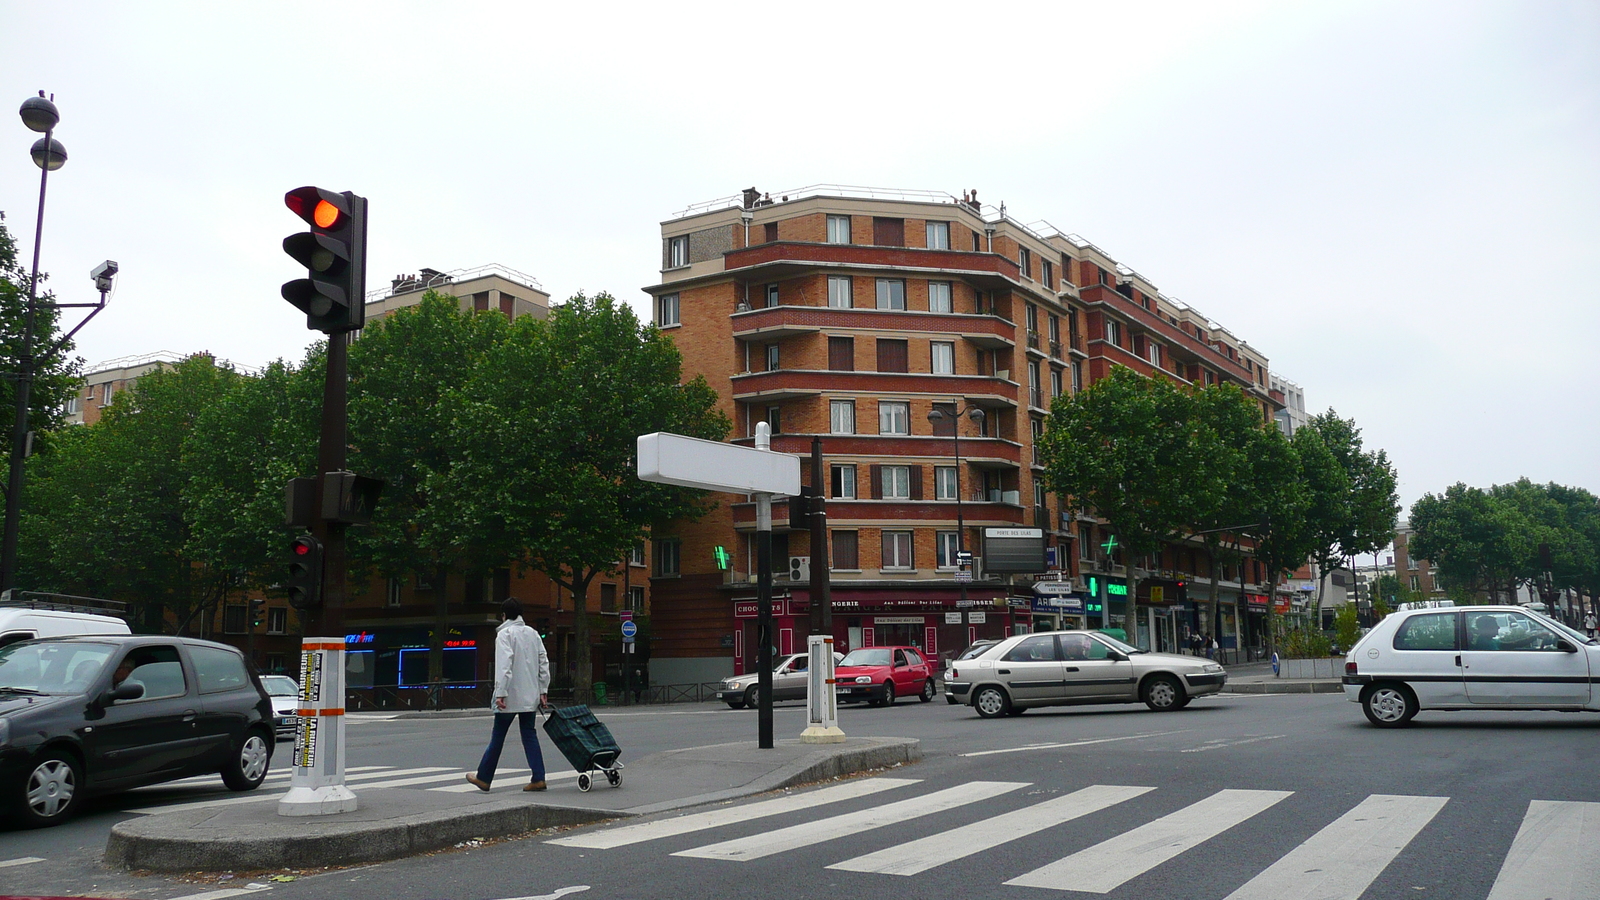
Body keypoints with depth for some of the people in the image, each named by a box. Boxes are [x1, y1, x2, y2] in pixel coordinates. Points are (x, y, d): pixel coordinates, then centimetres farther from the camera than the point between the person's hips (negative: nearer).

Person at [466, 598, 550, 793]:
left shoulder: (505, 634, -7)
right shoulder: (533, 633, 12)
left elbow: (504, 665, -18)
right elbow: (544, 662, 9)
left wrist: (500, 693, -20)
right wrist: (543, 690, 11)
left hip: (510, 696, -5)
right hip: (530, 696, 5)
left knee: (498, 736, 5)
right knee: (530, 735, 7)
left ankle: (484, 778, 15)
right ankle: (538, 778, -1)